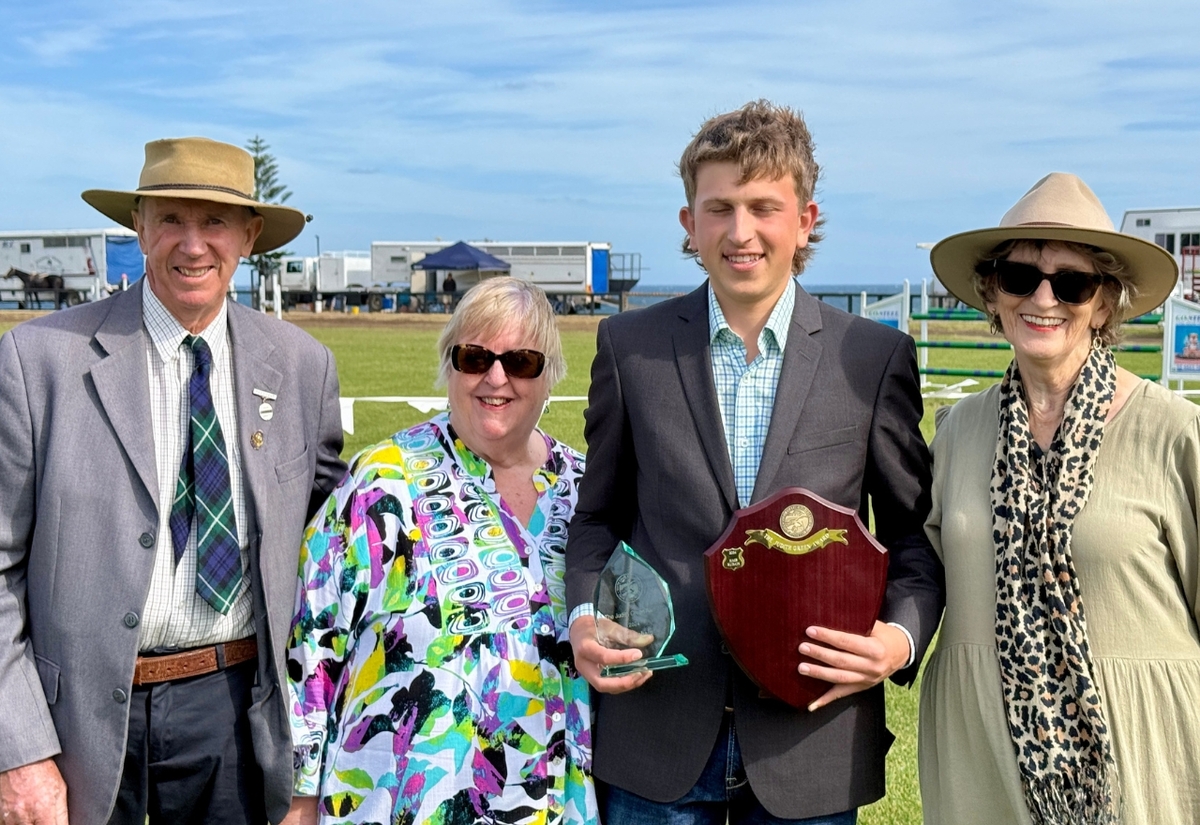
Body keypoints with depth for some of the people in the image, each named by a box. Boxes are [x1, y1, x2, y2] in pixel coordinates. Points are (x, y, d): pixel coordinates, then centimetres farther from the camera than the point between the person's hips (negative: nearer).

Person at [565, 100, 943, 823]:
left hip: (810, 743, 0)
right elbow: (600, 513, 9)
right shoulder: (630, 345, 1)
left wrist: (902, 637, -13)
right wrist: (585, 615, -8)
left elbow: (913, 532, 4)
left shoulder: (876, 357, -2)